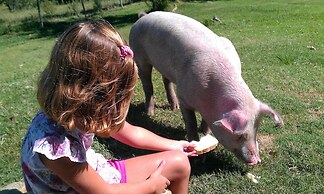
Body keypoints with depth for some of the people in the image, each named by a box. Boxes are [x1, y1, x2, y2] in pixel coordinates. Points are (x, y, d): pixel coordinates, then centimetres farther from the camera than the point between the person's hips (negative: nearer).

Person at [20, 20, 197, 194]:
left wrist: (173, 145, 12)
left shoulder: (80, 109, -14)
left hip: (95, 174, 7)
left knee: (179, 162, 7)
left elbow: (132, 133, 2)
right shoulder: (53, 145, -38)